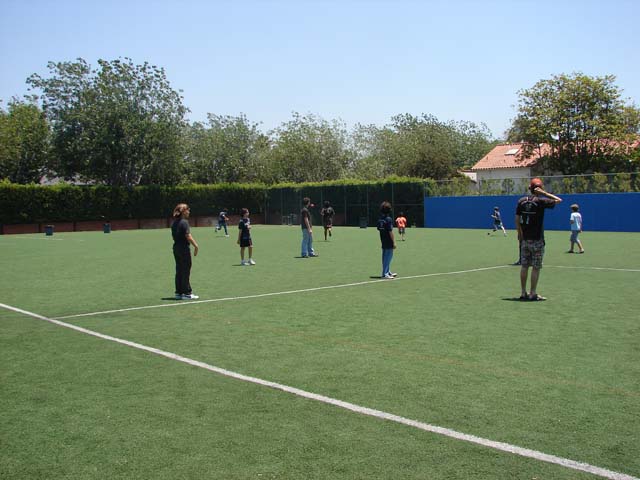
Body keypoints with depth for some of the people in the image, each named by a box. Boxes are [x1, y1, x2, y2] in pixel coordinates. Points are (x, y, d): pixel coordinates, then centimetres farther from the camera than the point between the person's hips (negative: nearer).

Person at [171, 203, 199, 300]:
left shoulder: (174, 223, 11)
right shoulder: (184, 222, -14)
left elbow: (174, 236, 14)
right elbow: (188, 236, -20)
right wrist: (196, 245, -17)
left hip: (176, 247, 8)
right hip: (184, 248, -8)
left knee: (179, 271, 12)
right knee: (185, 271, -2)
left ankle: (178, 292, 16)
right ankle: (186, 293, 2)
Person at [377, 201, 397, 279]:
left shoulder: (380, 219, 6)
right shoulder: (389, 219, -17)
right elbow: (390, 232, -19)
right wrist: (394, 242, -14)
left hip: (383, 242, 8)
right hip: (389, 242, -8)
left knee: (385, 257, 16)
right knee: (388, 257, -2)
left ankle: (388, 272, 28)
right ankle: (385, 274, -1)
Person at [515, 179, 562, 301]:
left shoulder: (521, 201, 4)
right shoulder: (540, 201, -9)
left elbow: (517, 219, 5)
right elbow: (559, 200, 0)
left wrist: (520, 233, 12)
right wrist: (544, 193, -1)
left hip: (525, 239, 5)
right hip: (537, 240, -5)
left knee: (524, 266, 9)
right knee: (536, 268, 1)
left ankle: (523, 293, 13)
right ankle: (533, 294, 2)